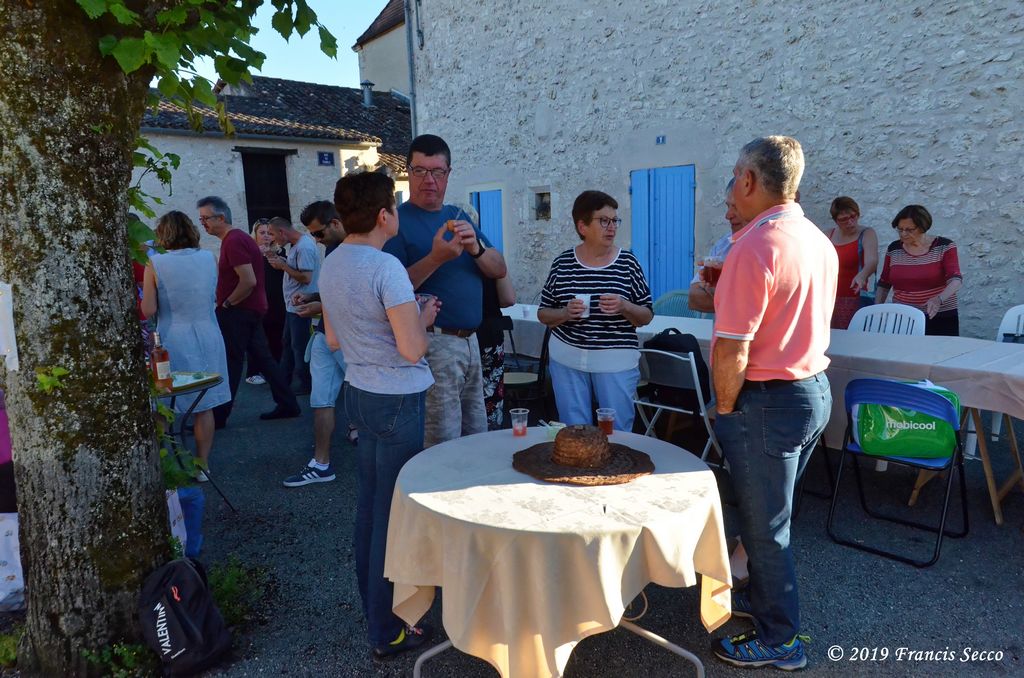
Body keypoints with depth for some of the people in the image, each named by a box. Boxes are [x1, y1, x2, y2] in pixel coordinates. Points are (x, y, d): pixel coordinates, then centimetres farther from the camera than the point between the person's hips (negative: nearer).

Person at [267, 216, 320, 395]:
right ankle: (284, 379, 31)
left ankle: (306, 384, 11)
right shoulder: (295, 244, 10)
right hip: (293, 304, 10)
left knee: (299, 346, -1)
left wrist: (283, 266, -17)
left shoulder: (304, 247, -20)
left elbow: (306, 278, -25)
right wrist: (281, 261, 3)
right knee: (287, 344, 19)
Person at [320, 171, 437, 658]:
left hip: (360, 393, 9)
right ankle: (387, 631, 15)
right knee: (392, 512, 2)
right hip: (398, 399, -8)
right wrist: (423, 318, -4)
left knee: (370, 502, 19)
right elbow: (413, 349, -22)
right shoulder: (386, 268, -20)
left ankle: (372, 600, 35)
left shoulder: (330, 266, 6)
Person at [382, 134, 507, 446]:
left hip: (469, 341, 7)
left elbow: (500, 269, 7)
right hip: (433, 343, -7)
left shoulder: (459, 216, 13)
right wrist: (436, 258, -27)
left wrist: (476, 247, -13)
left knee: (478, 442, 17)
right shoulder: (398, 221, -7)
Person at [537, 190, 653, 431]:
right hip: (567, 359, 1)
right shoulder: (562, 263, 0)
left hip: (617, 363, -1)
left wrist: (624, 307, -18)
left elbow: (646, 317, 2)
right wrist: (565, 313, -14)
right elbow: (543, 314, 6)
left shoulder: (628, 263, -2)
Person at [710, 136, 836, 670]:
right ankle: (762, 598, 41)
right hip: (814, 390, 9)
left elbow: (732, 350, -25)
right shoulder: (819, 241, 6)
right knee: (773, 513, 23)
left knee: (764, 524, 7)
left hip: (768, 400, -9)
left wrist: (725, 408, -9)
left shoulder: (753, 248, -23)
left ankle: (779, 640, 23)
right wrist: (725, 296, 10)